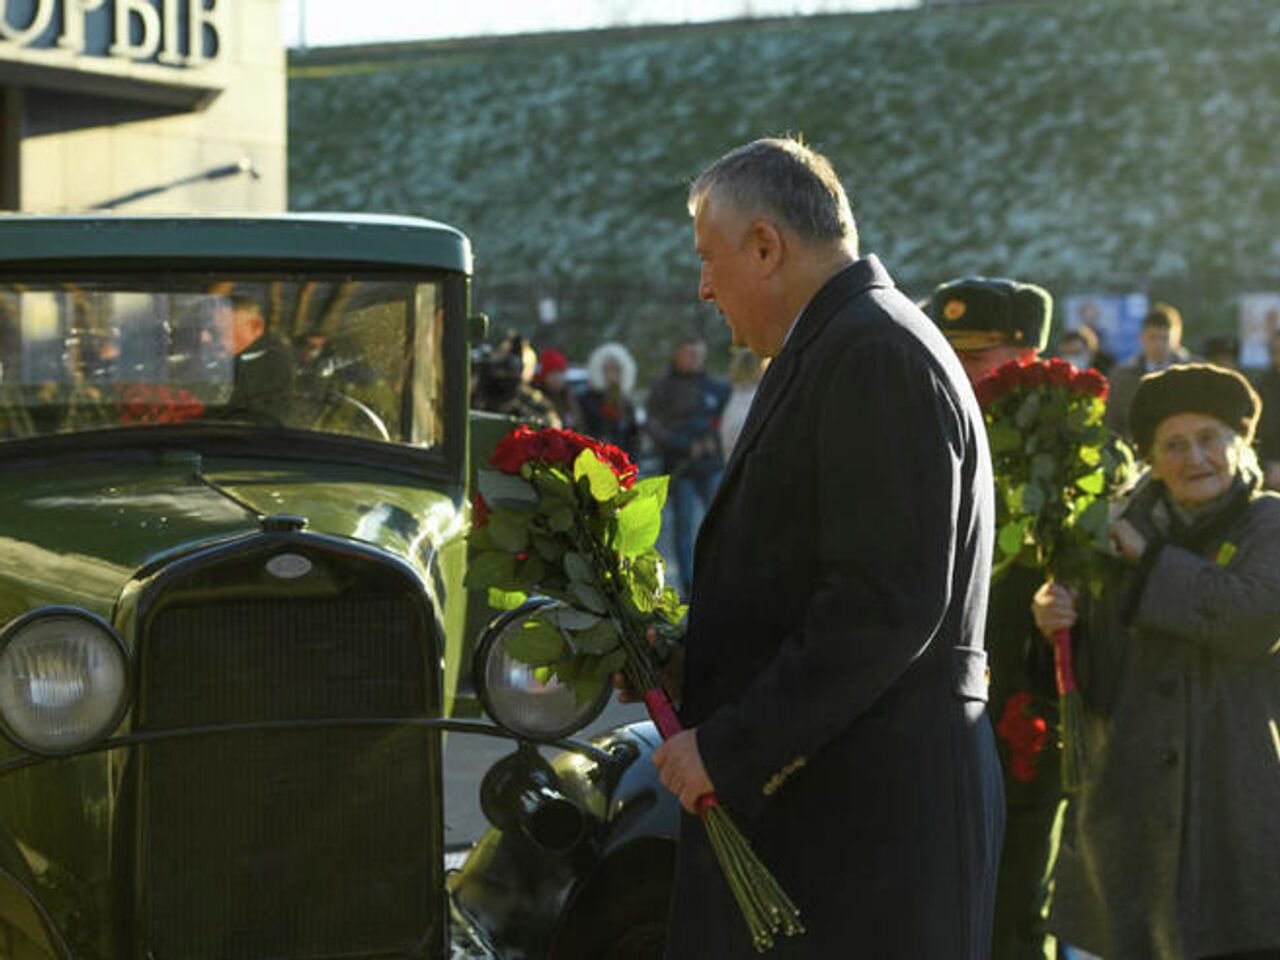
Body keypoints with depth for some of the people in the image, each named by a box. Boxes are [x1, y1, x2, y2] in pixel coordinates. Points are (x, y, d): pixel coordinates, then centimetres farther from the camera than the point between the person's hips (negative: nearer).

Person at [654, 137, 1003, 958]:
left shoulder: (877, 355, -14)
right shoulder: (831, 348, 17)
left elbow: (886, 605, -22)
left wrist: (729, 748, -19)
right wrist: (679, 659, 11)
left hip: (867, 805, -10)